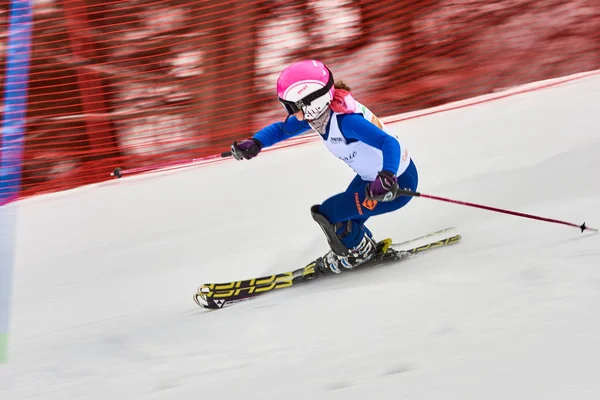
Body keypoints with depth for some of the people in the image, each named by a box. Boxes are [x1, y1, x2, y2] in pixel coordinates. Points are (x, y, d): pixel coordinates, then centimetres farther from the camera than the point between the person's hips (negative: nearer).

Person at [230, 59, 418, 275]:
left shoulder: (345, 120, -34)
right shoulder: (315, 114, -7)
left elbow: (390, 143, -42)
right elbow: (281, 129, 8)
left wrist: (387, 177, -59)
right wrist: (254, 144, -10)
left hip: (398, 183, -9)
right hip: (372, 176, 9)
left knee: (327, 214, -8)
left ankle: (360, 251, 16)